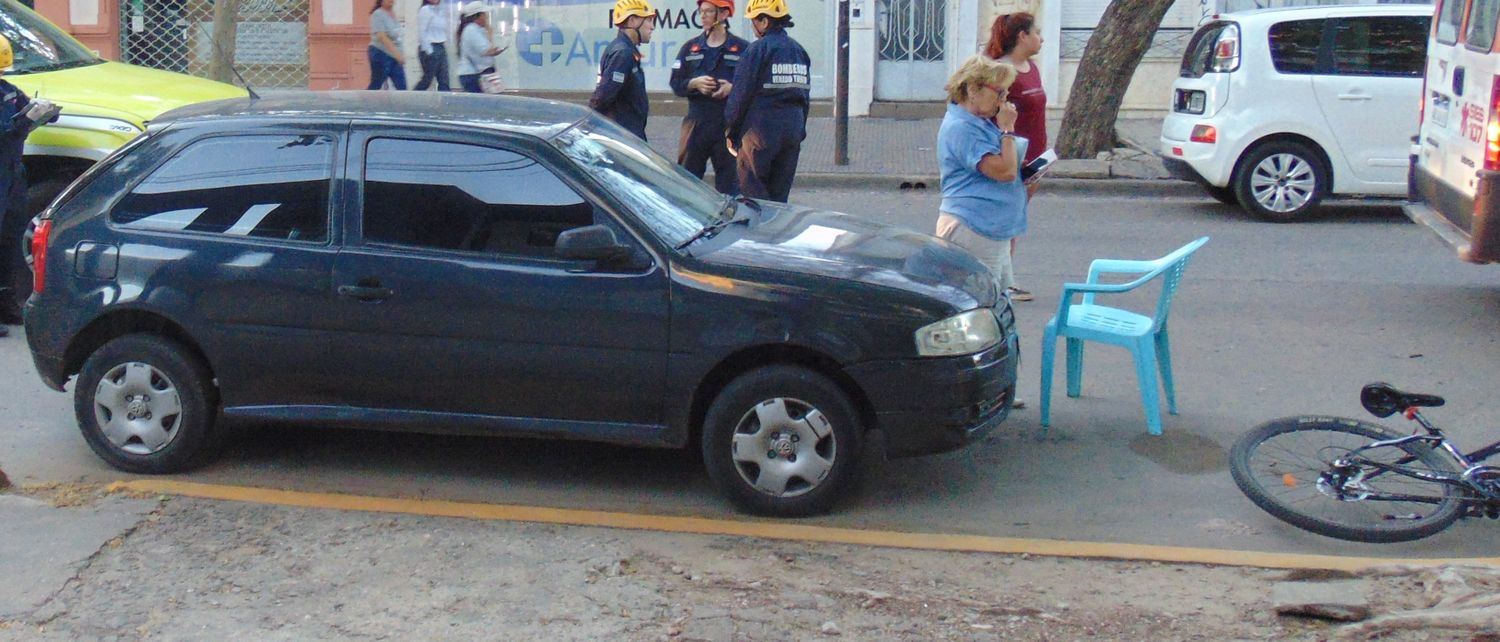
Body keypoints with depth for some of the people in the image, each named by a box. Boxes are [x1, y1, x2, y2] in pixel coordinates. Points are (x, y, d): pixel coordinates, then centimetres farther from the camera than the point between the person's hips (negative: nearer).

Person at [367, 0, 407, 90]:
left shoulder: (392, 15, 11)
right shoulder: (378, 14, -12)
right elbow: (382, 37, -21)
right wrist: (397, 54, -27)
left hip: (394, 56, 7)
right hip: (380, 54, -7)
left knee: (402, 87, -2)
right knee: (375, 86, 2)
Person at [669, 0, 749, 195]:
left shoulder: (742, 48, 3)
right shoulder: (690, 48, 12)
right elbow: (676, 84, 9)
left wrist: (732, 88, -15)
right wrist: (695, 83, -10)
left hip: (729, 122, -2)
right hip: (697, 120, 2)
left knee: (729, 181, 0)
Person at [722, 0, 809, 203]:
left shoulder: (758, 49, -10)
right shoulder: (799, 51, 12)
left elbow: (740, 95, -9)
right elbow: (805, 96, 17)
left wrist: (731, 133, 0)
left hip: (761, 130, -7)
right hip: (793, 131, 7)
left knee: (752, 189, -1)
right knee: (779, 193, 12)